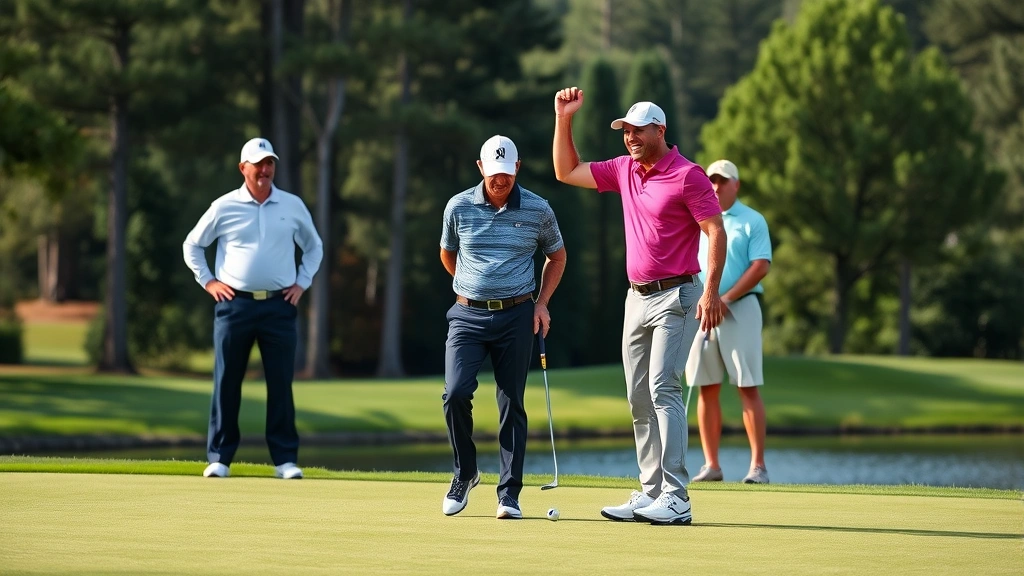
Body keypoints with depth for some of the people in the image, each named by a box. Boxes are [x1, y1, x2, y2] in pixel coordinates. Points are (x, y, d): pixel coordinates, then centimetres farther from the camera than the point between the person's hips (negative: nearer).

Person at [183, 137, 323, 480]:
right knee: (226, 381, 0)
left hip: (279, 306, 1)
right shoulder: (224, 207, 3)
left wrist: (302, 283, 11)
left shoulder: (293, 206, 8)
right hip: (235, 305, -1)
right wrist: (208, 281, 5)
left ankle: (285, 459, 3)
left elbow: (314, 247, 22)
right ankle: (219, 457, 5)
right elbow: (193, 245, 14)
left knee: (281, 383, 0)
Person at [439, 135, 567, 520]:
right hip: (468, 315, 0)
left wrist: (542, 302, 6)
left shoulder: (537, 210, -1)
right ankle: (465, 473, 8)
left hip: (516, 316, 0)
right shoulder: (459, 207, -1)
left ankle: (509, 493, 5)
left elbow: (556, 256, 15)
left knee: (512, 404, 1)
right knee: (456, 393, -14)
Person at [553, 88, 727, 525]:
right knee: (639, 397, 6)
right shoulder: (624, 170, 12)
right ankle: (651, 493, 10)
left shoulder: (687, 175, -11)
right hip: (637, 296, 8)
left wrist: (712, 290, -24)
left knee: (663, 389, -16)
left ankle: (675, 498, -19)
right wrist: (564, 119, 12)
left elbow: (716, 230, -14)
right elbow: (567, 172, 21)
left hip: (675, 296, -8)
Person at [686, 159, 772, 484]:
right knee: (706, 390, 2)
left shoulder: (752, 221, 3)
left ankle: (757, 465, -7)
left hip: (739, 308, -4)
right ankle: (711, 465, 5)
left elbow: (761, 265, -7)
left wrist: (725, 299, -13)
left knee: (748, 388, -7)